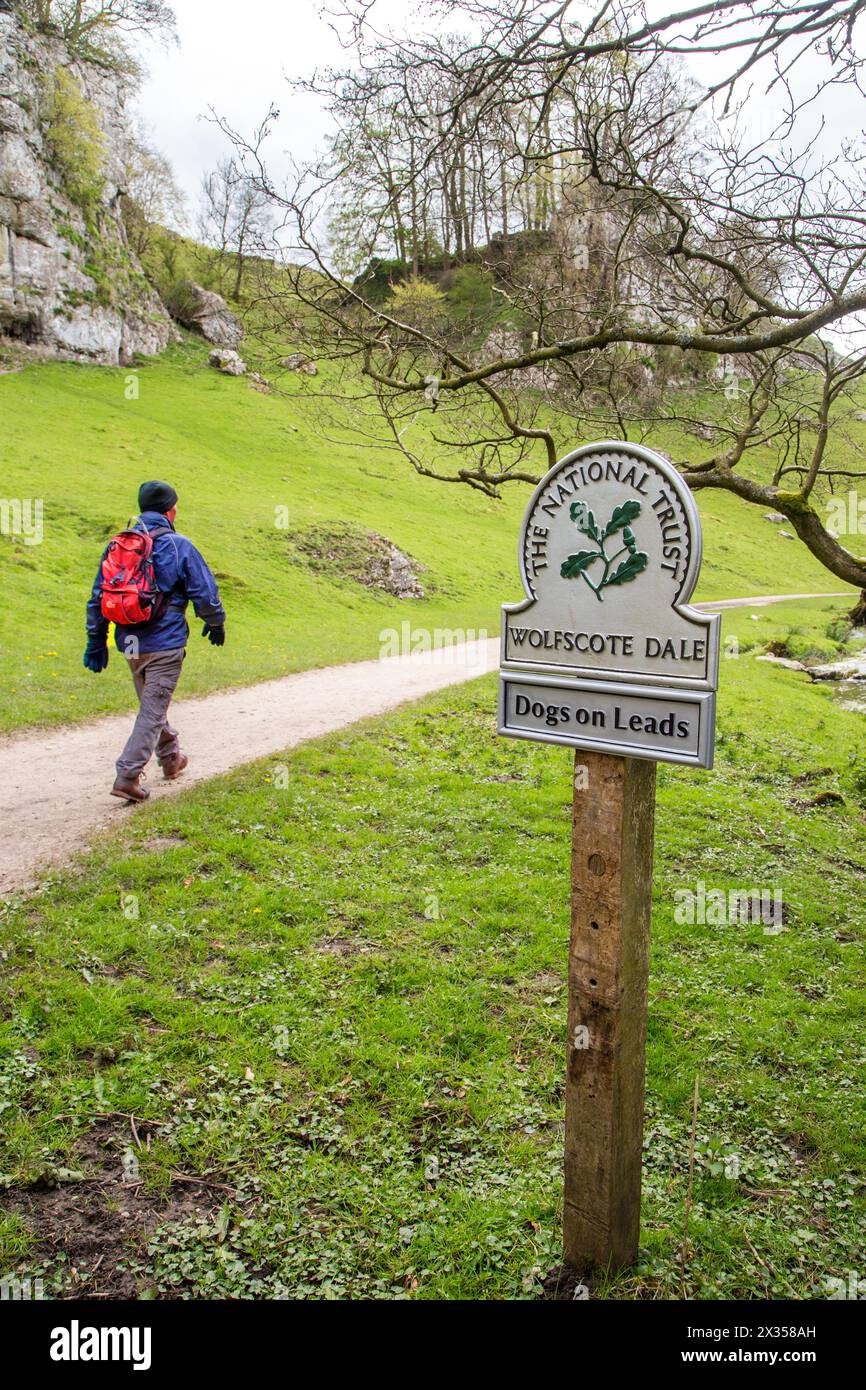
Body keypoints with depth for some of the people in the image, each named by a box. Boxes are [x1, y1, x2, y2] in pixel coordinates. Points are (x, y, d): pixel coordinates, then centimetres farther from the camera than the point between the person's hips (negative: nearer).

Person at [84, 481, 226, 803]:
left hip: (130, 643, 6)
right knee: (153, 709, -1)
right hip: (165, 643, -5)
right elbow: (205, 592, -6)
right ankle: (127, 775, -8)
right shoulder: (179, 546, -8)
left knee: (151, 702, 22)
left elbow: (98, 598, 7)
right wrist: (215, 624, 12)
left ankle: (170, 758, 39)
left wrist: (96, 642, 13)